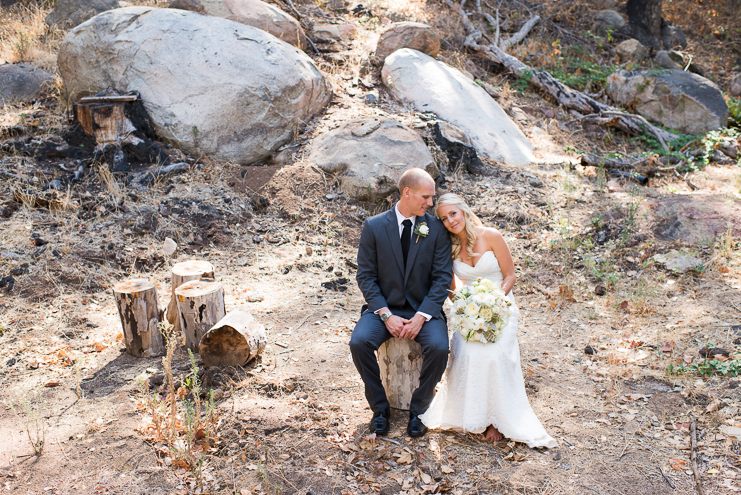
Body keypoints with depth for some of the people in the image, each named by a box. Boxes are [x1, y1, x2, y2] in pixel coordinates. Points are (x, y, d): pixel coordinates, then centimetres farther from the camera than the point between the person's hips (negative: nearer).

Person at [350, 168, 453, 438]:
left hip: (424, 308, 0)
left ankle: (418, 410, -2)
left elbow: (442, 277, -5)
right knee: (359, 342, -26)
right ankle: (379, 406, -1)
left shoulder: (436, 228, -3)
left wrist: (421, 316, -17)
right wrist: (386, 315, -15)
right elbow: (365, 276, -3)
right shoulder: (374, 226, -4)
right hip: (384, 307, 0)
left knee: (439, 347, -28)